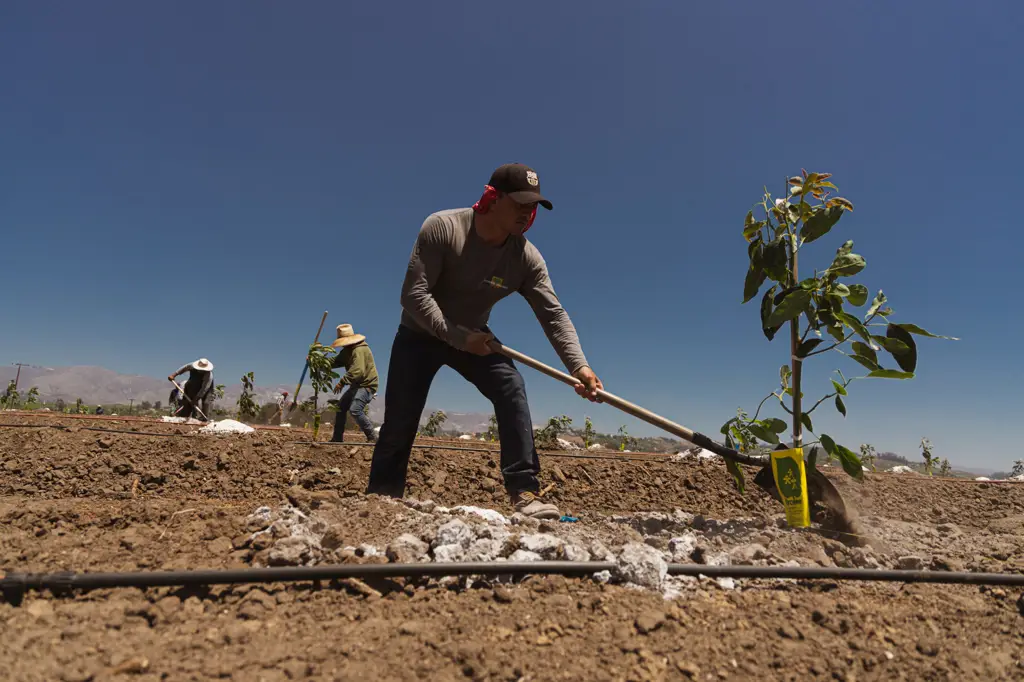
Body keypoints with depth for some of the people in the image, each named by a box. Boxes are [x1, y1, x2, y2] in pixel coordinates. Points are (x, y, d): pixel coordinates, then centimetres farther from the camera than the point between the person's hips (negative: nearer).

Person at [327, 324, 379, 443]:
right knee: (341, 407, 14)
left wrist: (342, 382, -31)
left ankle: (372, 438, -16)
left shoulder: (359, 350, -23)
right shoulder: (347, 351, 12)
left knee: (355, 410, -25)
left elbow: (358, 371, -33)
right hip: (357, 385, 11)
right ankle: (337, 438, 24)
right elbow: (335, 362, 8)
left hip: (367, 385, -11)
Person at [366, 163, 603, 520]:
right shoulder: (441, 227, -24)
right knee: (399, 419, -3)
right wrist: (457, 336, -35)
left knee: (512, 389, -21)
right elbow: (413, 295, -28)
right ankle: (382, 496, 21)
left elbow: (554, 314, -21)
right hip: (419, 333, -2)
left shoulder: (527, 258, -16)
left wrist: (578, 365, -36)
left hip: (474, 336, 2)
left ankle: (524, 492, -19)